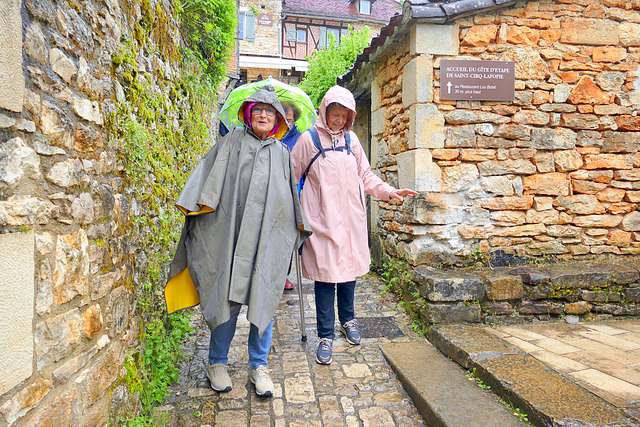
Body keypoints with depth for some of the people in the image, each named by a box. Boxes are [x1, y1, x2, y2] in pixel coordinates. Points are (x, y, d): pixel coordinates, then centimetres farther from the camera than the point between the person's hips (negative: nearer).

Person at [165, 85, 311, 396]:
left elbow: (290, 194, 19)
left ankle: (259, 366, 19)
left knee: (263, 299, 3)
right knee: (226, 298, 3)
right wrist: (196, 202, -7)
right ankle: (217, 363, 23)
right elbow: (210, 174, 4)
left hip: (268, 236, 2)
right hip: (230, 233, -1)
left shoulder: (281, 152, 16)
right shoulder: (232, 141, 10)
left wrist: (300, 223, 17)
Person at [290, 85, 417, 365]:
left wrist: (389, 192, 5)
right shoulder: (308, 140, -1)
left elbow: (366, 176, 16)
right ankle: (326, 335, 12)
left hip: (351, 216, 4)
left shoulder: (351, 139, 11)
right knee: (325, 271, -3)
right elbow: (291, 177, 5)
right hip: (322, 219, -4)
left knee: (350, 267, 13)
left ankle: (347, 319, 36)